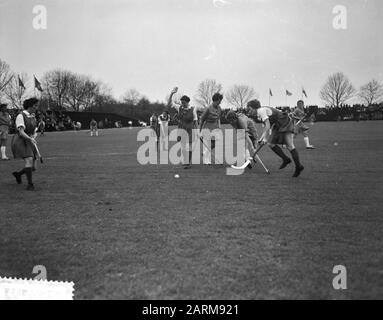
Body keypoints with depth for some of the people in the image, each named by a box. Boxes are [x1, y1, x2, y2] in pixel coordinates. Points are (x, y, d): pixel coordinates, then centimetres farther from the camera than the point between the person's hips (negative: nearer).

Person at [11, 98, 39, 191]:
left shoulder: (33, 117, 12)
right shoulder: (20, 116, -11)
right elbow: (21, 132, -20)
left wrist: (33, 137, -6)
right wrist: (30, 139, -35)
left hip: (29, 142, 7)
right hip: (20, 141, -7)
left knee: (33, 167, 3)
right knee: (29, 160, -28)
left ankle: (18, 174, 32)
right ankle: (30, 184, -20)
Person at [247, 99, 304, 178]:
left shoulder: (261, 110, -15)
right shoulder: (259, 113, 15)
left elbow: (268, 125, -21)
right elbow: (266, 127, 23)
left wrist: (265, 138, -18)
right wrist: (262, 138, 17)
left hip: (285, 123, -10)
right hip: (278, 126, 10)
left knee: (290, 146, -15)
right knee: (270, 143, 2)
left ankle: (299, 166, -12)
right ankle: (286, 159, 9)